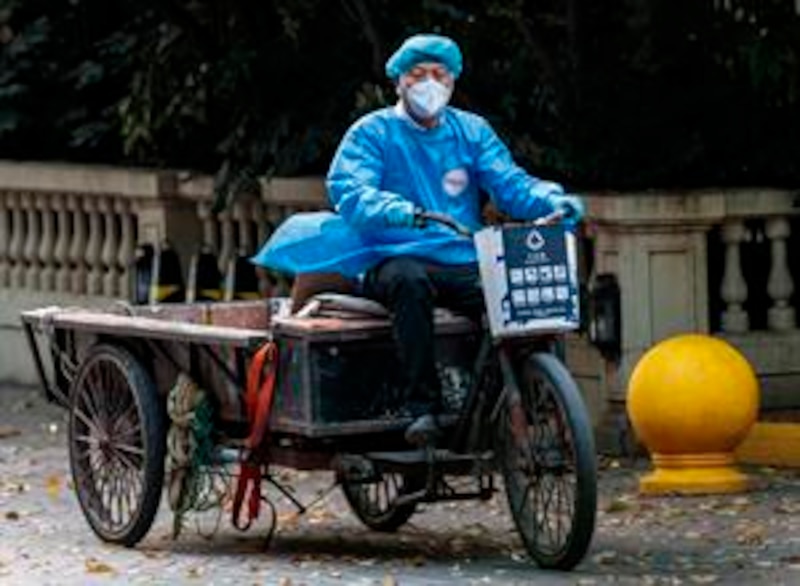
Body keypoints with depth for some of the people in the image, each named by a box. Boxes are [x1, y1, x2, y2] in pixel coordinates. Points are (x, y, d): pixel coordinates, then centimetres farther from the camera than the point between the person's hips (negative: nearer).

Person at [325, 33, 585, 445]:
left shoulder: (471, 131, 18)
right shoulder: (373, 133, 7)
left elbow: (509, 184, 7)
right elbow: (348, 191, -10)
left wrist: (551, 200, -16)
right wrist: (393, 210, -32)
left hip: (465, 266, 3)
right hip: (398, 259, -3)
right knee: (409, 280, -39)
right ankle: (422, 407, -37)